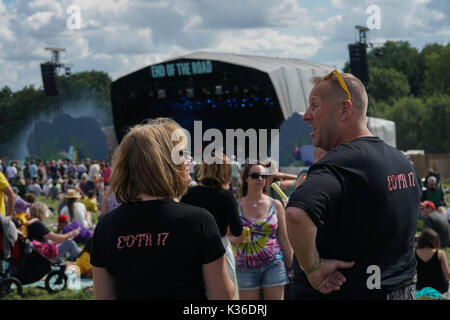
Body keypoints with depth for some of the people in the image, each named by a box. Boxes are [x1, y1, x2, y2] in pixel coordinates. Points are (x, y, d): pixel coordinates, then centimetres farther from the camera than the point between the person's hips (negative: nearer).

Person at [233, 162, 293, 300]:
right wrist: (237, 239, -13)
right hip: (246, 267, 0)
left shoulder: (276, 205, 4)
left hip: (273, 264, 0)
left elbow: (284, 239, 7)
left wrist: (291, 267, 5)